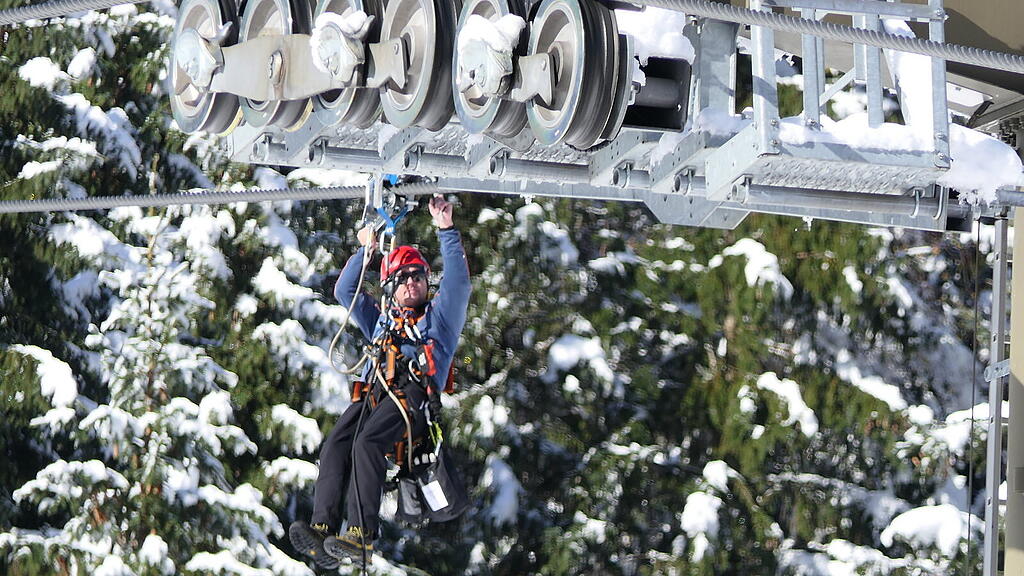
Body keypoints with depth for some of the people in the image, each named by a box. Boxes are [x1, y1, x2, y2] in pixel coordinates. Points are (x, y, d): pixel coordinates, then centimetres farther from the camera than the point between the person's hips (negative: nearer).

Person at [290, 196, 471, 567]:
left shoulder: (438, 314, 27)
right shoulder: (381, 320, 39)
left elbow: (457, 281, 13)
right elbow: (345, 291, 41)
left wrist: (447, 232, 9)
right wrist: (365, 250, 34)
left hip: (413, 393, -5)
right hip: (372, 393, 5)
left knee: (367, 442, -33)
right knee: (335, 445, -24)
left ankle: (362, 534, -43)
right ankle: (323, 529, -38)